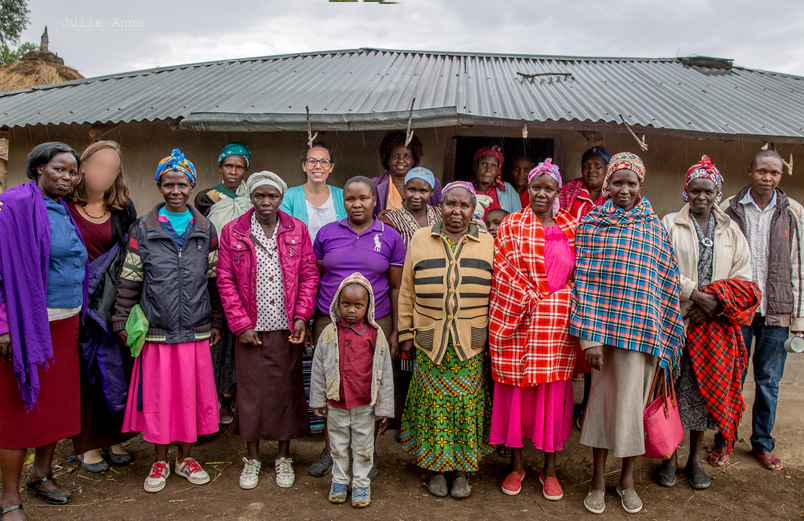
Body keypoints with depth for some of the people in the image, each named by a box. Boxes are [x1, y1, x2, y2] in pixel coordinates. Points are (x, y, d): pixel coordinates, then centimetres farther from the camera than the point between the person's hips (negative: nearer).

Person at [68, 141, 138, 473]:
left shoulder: (123, 211, 6)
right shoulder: (64, 206, -2)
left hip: (113, 304, 3)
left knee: (116, 369, 7)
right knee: (84, 372, 5)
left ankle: (112, 437, 24)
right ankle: (87, 443, 20)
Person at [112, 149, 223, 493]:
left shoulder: (206, 230, 6)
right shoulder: (142, 230, 2)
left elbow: (214, 280, 8)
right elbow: (129, 280, 4)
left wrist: (217, 322, 7)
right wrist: (122, 321, 0)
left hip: (196, 330, 1)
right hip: (156, 330, -1)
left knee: (192, 393, 7)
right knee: (158, 395, 5)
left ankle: (185, 458, 26)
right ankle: (160, 462, 24)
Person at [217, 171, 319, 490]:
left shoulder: (297, 230, 4)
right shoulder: (232, 232, 0)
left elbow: (309, 275, 4)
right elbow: (226, 281, -1)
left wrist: (302, 317, -5)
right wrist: (241, 324, -7)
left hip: (288, 330, 1)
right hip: (252, 330, -1)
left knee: (287, 390, 8)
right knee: (251, 391, 7)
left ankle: (284, 457, 25)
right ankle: (252, 458, 25)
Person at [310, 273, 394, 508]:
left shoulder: (375, 335, -8)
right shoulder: (329, 333, -4)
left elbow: (384, 372, -3)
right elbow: (318, 369, 4)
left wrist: (384, 407, -1)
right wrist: (318, 400, 7)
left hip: (365, 406, -1)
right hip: (336, 404, 1)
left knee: (363, 448, 13)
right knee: (338, 446, 17)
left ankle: (361, 483, 31)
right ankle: (339, 480, 35)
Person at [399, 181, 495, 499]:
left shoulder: (488, 244, 5)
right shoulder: (420, 240, 7)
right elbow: (407, 292, 8)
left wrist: (494, 336, 3)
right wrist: (406, 333, 5)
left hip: (471, 344, 0)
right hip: (430, 342, 1)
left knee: (466, 404, 4)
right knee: (434, 403, 5)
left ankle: (462, 469, 20)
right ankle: (436, 467, 21)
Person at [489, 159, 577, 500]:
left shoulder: (571, 227, 10)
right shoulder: (512, 225, 3)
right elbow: (503, 271, -4)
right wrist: (528, 300, -10)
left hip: (558, 322, 2)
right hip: (517, 320, -2)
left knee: (553, 392, 8)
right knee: (515, 388, 5)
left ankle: (550, 468, 23)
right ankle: (515, 465, 23)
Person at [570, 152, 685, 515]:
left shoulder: (655, 227, 7)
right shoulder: (591, 224, 2)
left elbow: (666, 283, 8)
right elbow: (583, 280, -4)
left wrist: (662, 335, 3)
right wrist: (589, 336, -11)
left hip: (642, 328, 1)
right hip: (603, 325, -1)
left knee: (633, 400, 7)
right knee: (602, 398, 7)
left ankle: (627, 479, 26)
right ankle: (598, 479, 23)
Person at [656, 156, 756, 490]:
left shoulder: (731, 231, 10)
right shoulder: (670, 224, 1)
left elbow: (743, 279, 6)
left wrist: (716, 302, -10)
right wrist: (697, 295, -16)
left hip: (715, 324, 3)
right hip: (676, 320, -2)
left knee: (707, 388, 7)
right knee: (674, 387, 1)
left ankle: (695, 459, 23)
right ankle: (669, 457, 16)